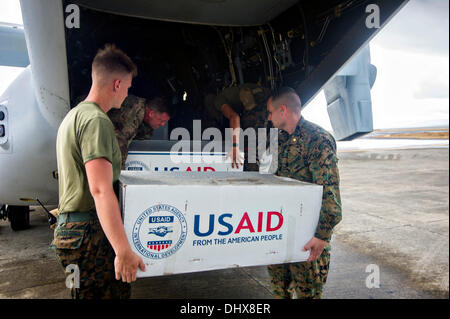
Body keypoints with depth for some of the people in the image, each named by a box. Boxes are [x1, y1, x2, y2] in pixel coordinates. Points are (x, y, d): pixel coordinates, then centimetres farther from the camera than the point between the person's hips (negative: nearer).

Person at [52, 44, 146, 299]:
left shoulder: (74, 115, 18)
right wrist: (124, 251, -26)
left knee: (118, 290, 14)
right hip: (89, 231, -10)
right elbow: (101, 190, -25)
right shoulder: (97, 120, -16)